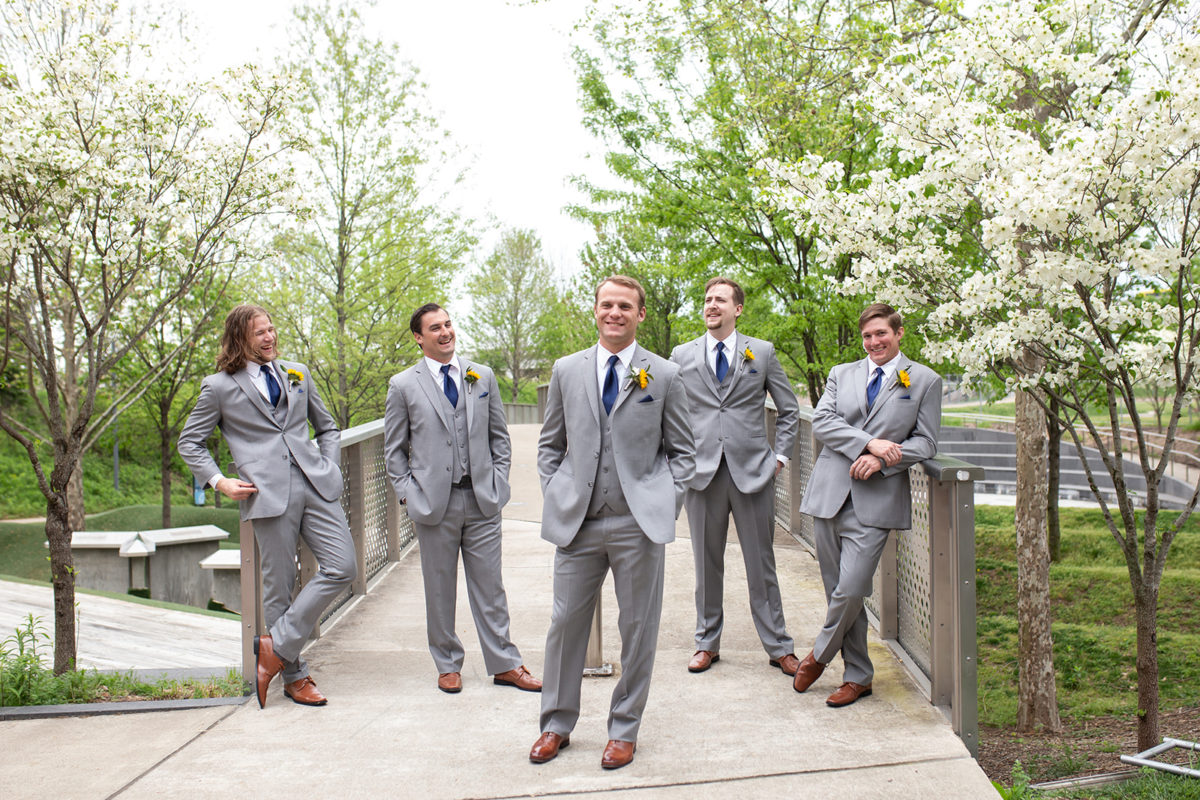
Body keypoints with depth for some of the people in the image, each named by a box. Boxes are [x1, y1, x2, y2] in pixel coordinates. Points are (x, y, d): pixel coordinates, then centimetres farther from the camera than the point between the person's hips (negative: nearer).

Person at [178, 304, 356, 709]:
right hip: (268, 492, -4)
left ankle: (277, 646, 4)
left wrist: (330, 468, 11)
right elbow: (189, 442, 13)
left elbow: (326, 427, 26)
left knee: (342, 567, -6)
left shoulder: (297, 372, 18)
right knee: (279, 585, 0)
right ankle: (294, 676, 15)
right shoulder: (220, 386, 6)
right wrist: (219, 481, -1)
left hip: (314, 485, 4)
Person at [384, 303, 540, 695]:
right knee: (439, 589, 8)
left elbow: (499, 436, 14)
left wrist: (498, 481, 4)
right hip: (434, 501, -1)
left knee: (489, 586, 7)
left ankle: (504, 664, 16)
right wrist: (407, 493, -3)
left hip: (482, 500, 2)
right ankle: (448, 665, 23)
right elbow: (394, 449, 6)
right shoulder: (403, 385, 2)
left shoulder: (483, 376, 9)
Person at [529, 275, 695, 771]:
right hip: (577, 521, 2)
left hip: (638, 524, -1)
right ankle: (557, 724, 26)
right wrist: (554, 495, 3)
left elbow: (682, 451, 7)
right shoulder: (566, 371, 9)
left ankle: (624, 730, 24)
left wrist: (665, 503, -4)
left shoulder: (664, 376, 3)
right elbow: (550, 443, 15)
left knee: (638, 628, 7)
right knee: (565, 622, 8)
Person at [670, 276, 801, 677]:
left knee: (761, 565, 5)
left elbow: (790, 410, 12)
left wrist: (779, 456, 4)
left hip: (752, 471, -1)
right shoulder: (682, 355, 8)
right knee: (707, 564, 8)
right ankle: (707, 643, 21)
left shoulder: (762, 352, 6)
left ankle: (778, 648, 16)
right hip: (702, 473, 1)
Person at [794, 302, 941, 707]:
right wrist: (869, 442, -14)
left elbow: (926, 442, 3)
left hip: (875, 500, -3)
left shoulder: (925, 381, 8)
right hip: (830, 492, 3)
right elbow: (821, 421, 0)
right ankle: (857, 676, 23)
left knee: (851, 590, -12)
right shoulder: (841, 374, 14)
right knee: (839, 592, 8)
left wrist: (882, 461, -12)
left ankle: (819, 655, 14)